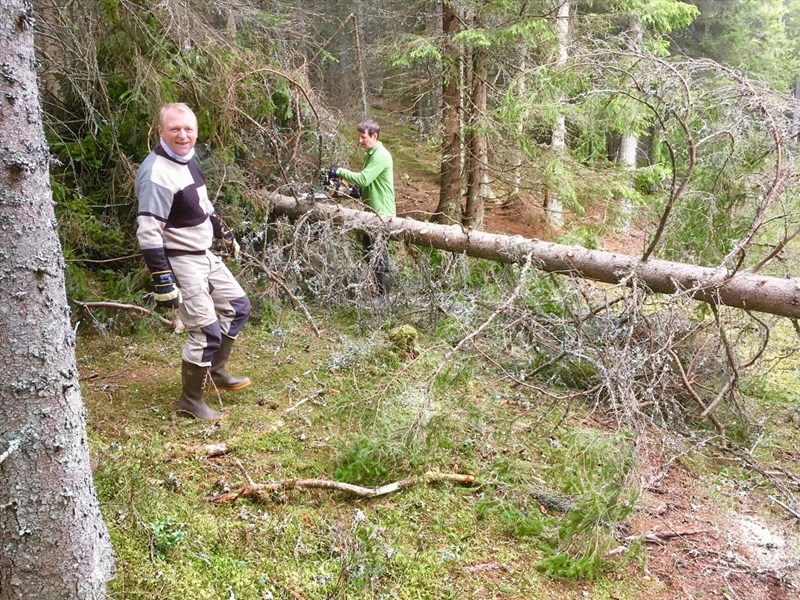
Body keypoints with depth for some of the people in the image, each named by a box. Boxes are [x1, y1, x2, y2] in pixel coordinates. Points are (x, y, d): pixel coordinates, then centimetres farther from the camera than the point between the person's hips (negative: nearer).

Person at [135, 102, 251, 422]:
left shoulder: (186, 159, 6)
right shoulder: (157, 174, -24)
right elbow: (148, 232, -27)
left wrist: (224, 233, 30)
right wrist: (162, 280, -29)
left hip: (204, 254, 10)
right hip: (179, 261, -10)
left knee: (238, 306, 18)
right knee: (206, 330, -7)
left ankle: (215, 370, 33)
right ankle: (191, 400, 12)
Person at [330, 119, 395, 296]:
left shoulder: (381, 156, -19)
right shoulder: (370, 153, 13)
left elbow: (364, 179, -26)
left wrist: (340, 172, -18)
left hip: (382, 215, -10)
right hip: (372, 212, 10)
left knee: (379, 257, -6)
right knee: (369, 254, 16)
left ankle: (384, 296, 2)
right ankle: (375, 291, 27)